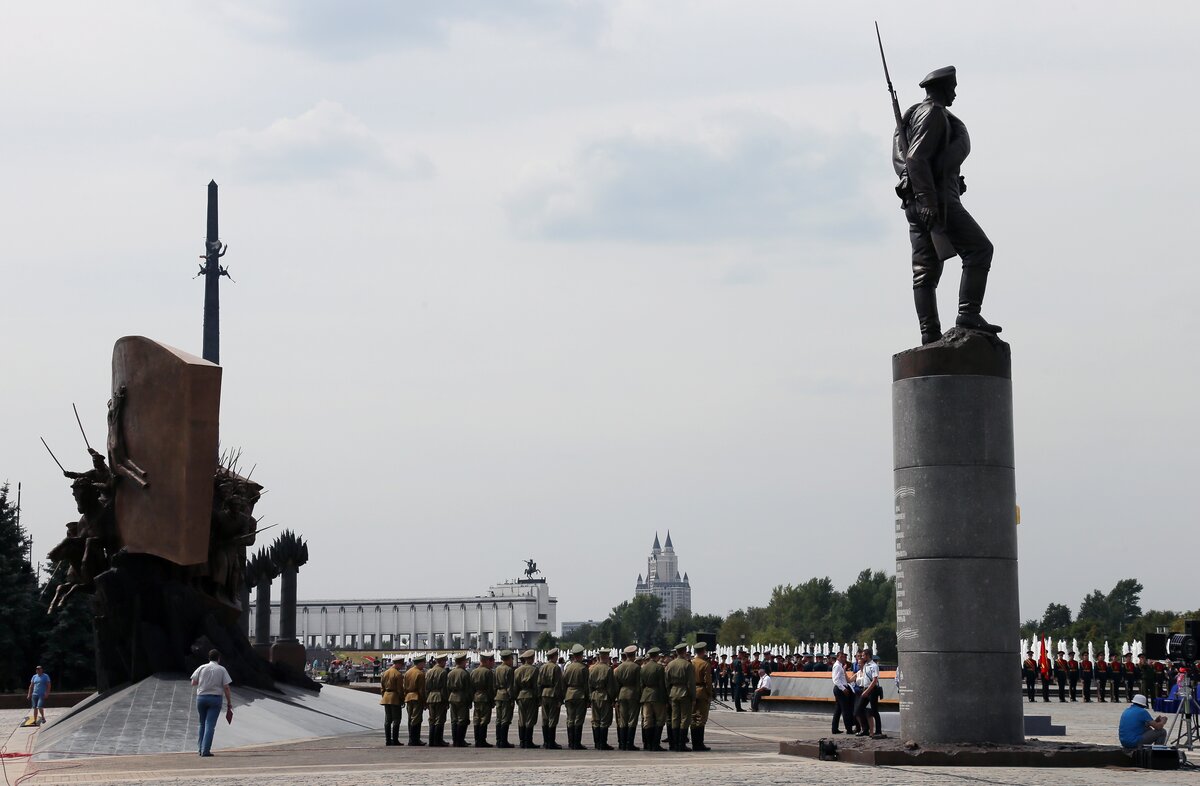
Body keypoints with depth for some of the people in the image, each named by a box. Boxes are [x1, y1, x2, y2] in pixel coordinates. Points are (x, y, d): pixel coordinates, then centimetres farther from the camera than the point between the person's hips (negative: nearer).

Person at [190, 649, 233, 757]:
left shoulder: (202, 668, 4)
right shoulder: (222, 670, -1)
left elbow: (193, 683, 5)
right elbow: (226, 687, -5)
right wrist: (229, 703, 1)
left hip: (201, 697, 3)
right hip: (215, 698, -2)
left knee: (202, 724, 17)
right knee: (210, 725, -5)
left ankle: (201, 748, 17)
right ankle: (205, 750, -13)